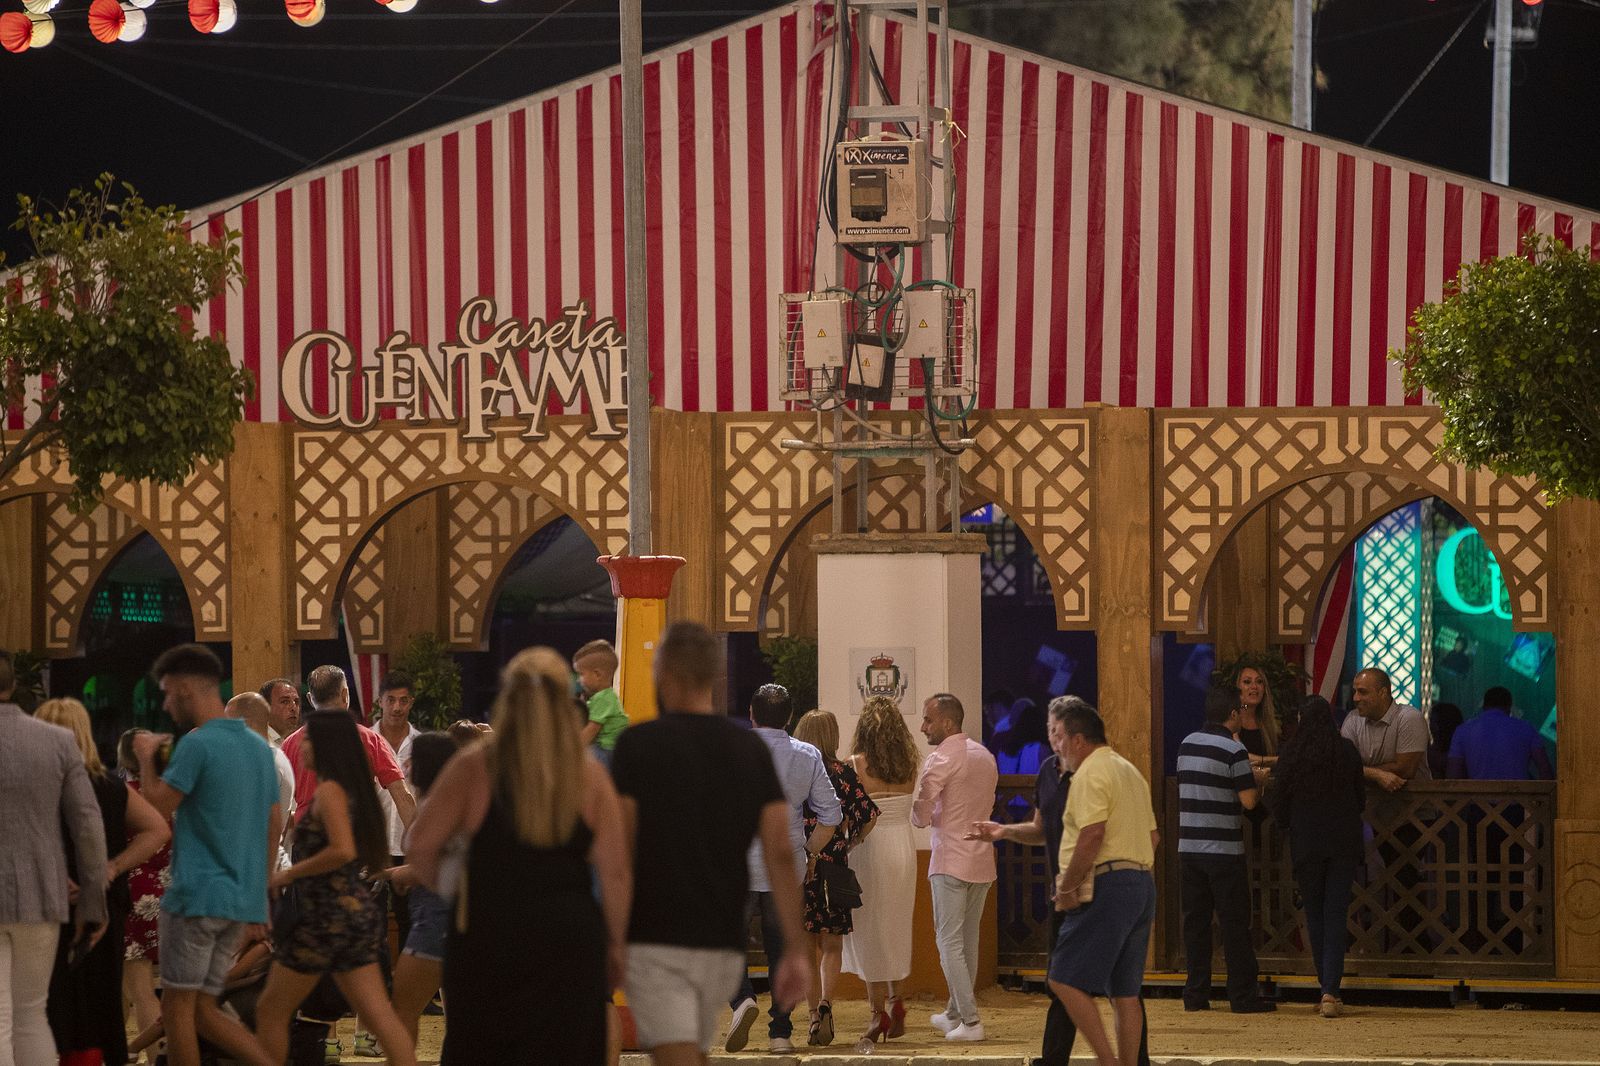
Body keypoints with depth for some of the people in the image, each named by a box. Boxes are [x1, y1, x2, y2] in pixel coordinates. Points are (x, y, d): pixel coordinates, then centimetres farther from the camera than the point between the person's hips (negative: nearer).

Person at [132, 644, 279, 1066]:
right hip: (242, 901, 8)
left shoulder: (197, 744, -12)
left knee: (178, 1005, 1)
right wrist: (259, 894, 23)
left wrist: (147, 758, 4)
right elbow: (275, 827, 17)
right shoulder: (259, 747, 14)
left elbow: (157, 806, -12)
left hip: (196, 896, -8)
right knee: (202, 1009, 12)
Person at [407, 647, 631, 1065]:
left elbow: (421, 847, -6)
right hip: (570, 940, 0)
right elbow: (615, 873, -2)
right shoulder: (589, 774, 0)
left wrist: (445, 888, 14)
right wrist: (614, 944, 8)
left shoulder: (473, 766, -3)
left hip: (487, 938, 0)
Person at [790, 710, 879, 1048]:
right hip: (833, 865, 0)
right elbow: (868, 813, -10)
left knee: (806, 947, 10)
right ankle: (825, 1002, -14)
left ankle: (814, 1015, 7)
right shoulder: (842, 773, -3)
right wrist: (853, 843, 8)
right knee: (832, 945, 9)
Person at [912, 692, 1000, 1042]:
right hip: (983, 861, 8)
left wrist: (923, 818, 7)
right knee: (968, 941, 16)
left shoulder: (940, 760, -13)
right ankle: (955, 1013, 25)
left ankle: (970, 1020, -11)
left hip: (951, 861, -8)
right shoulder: (985, 756, 12)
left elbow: (920, 814, -14)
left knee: (950, 942, -4)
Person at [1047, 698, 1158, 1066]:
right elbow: (1153, 836, 24)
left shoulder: (1090, 774, -8)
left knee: (1066, 980, -9)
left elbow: (1092, 835, -20)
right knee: (1125, 992, 10)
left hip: (1107, 885, -10)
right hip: (1143, 884, 10)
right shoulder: (1131, 772, 22)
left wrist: (1067, 888, -14)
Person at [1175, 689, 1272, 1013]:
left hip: (1189, 848, 6)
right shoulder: (1233, 751, -11)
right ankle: (1243, 996, 0)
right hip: (1224, 850, -6)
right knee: (1234, 925, -1)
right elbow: (1249, 801, -15)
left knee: (1195, 920, 8)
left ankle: (1196, 994, 7)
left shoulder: (1187, 744, 9)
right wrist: (1256, 781, 7)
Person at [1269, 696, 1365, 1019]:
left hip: (1306, 843, 0)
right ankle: (1331, 991, -12)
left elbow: (1278, 802, 1)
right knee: (1336, 914, 0)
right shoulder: (1347, 751, -2)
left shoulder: (1291, 754, -5)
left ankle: (1326, 988, 15)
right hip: (1343, 843, 0)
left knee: (1314, 916, 12)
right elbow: (1360, 796, 8)